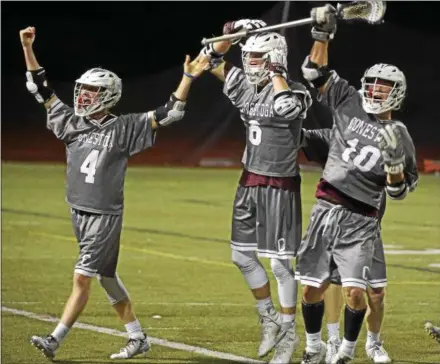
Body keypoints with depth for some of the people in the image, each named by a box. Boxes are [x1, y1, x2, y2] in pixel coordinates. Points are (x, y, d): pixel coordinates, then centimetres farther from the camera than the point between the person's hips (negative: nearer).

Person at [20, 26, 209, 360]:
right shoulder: (73, 124, 6)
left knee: (82, 278, -8)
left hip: (106, 216, -6)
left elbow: (168, 114, -9)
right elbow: (42, 90, 9)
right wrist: (28, 48, 3)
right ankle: (138, 338, 21)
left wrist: (188, 79, -19)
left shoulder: (123, 129, -7)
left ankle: (54, 341, -8)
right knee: (107, 279, 12)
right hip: (78, 211, 6)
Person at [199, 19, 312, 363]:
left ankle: (288, 333, 12)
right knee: (242, 256, 12)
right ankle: (269, 319, 29)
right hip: (250, 183, 8)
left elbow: (285, 106, -38)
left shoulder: (293, 92, -15)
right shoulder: (247, 87, 5)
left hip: (280, 188, -7)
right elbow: (212, 60, 14)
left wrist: (273, 72, -25)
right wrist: (231, 33, -2)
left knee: (280, 263, -2)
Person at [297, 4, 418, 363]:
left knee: (354, 291, -14)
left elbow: (400, 191, 3)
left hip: (360, 222, -2)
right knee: (312, 289, 4)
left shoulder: (399, 136, 1)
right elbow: (317, 73, 7)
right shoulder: (349, 104, 5)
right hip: (326, 211, 2)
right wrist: (323, 34, -5)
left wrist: (393, 160, -15)